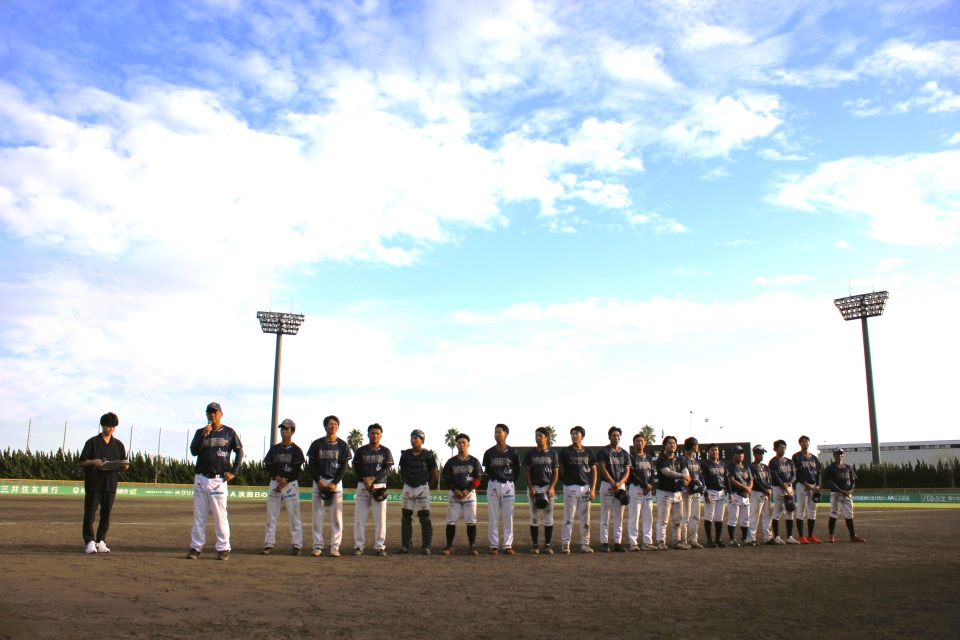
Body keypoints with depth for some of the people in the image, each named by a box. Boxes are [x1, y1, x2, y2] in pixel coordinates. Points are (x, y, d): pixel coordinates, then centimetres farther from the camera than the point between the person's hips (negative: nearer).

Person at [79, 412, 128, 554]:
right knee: (90, 513, -3)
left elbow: (123, 465, 15)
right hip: (93, 483, -3)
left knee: (106, 514, 5)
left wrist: (125, 466, -8)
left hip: (110, 484, 3)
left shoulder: (119, 445, 12)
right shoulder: (92, 442, 3)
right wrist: (93, 462, -17)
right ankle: (89, 542, 1)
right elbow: (82, 461, 2)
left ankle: (101, 541, 12)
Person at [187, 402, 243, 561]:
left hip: (219, 480, -3)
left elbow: (239, 452, 6)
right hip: (200, 479, 3)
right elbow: (194, 451, -3)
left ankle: (223, 549, 0)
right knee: (199, 516, 5)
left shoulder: (229, 432, 5)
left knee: (220, 516, -5)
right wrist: (204, 435, -14)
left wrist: (233, 472, -2)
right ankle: (196, 547, 11)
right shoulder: (200, 432, 10)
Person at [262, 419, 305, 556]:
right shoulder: (274, 449, 13)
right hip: (275, 483, 4)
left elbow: (296, 471, -7)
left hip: (291, 484, -4)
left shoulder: (296, 450, 0)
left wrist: (283, 484, -14)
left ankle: (297, 546, -1)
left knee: (294, 516, -4)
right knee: (271, 515, 2)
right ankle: (269, 544, 6)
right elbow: (268, 466, 5)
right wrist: (278, 478, -12)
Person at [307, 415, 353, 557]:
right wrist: (318, 481, -10)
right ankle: (317, 546, 5)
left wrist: (334, 483, -11)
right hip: (319, 481, 0)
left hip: (336, 482, 0)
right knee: (317, 516, 0)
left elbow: (344, 466, 0)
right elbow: (311, 465, 3)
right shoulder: (316, 444, 4)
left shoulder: (343, 445, 3)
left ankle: (335, 546, 1)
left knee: (337, 516, -3)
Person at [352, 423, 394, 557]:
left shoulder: (385, 451, 6)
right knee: (359, 517, -1)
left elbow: (386, 469, -3)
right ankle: (358, 546, 4)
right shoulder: (361, 451, 8)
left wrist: (372, 478, -17)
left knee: (380, 518, -1)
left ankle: (379, 546, 4)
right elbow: (357, 468, 1)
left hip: (379, 486, 0)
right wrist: (366, 481, -14)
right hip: (362, 486, 0)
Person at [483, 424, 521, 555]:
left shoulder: (513, 452, -1)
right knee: (493, 517, 2)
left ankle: (508, 545, 8)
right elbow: (487, 470, 11)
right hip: (493, 485, 1)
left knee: (508, 517, 2)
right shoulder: (489, 453, 1)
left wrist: (511, 482, 7)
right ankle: (494, 545, 7)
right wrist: (492, 481, 5)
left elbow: (517, 470, 9)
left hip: (508, 485, -1)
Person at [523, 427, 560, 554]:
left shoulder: (553, 454, 6)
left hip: (548, 488, 0)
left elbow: (556, 473, 4)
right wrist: (531, 488, -8)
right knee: (534, 517, 1)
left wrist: (551, 488, -9)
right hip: (534, 488, 0)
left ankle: (547, 545, 7)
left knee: (548, 517, 1)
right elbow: (527, 472, 4)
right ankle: (535, 545, 7)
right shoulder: (530, 453, 6)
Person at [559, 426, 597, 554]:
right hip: (570, 487, -3)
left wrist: (593, 489, 1)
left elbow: (594, 471, 9)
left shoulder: (588, 452, 9)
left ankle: (585, 543, 13)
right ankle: (565, 543, 2)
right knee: (569, 516, -3)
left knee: (585, 517, 6)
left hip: (585, 487, 3)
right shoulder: (565, 451, 1)